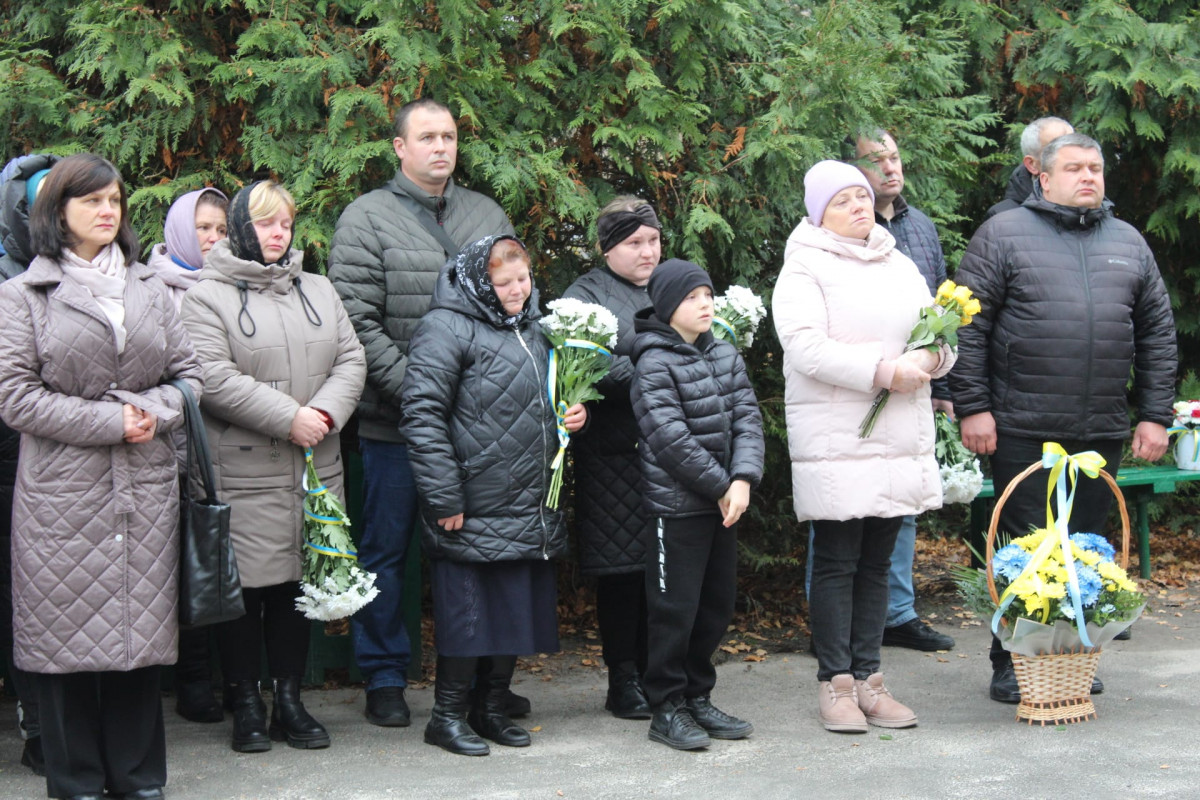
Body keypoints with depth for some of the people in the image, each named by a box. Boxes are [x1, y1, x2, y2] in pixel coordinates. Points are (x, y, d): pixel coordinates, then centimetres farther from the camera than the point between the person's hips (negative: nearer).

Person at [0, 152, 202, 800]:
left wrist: (153, 412, -8)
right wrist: (110, 421, -11)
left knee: (140, 627, 6)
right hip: (62, 491, -3)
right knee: (69, 632, -1)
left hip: (146, 489, 3)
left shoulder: (149, 290, 15)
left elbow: (188, 374, 14)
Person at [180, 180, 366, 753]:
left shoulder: (318, 291, 15)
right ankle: (247, 706, 11)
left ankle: (290, 700, 19)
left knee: (298, 582, 10)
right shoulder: (208, 297, -4)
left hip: (315, 468, 5)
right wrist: (289, 417, -17)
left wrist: (325, 412, -10)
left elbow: (350, 361, 9)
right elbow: (212, 378, -15)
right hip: (242, 474, -5)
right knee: (247, 586, 0)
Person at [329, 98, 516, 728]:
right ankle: (385, 680, 16)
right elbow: (356, 320, -10)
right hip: (396, 419, -4)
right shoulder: (368, 219, -3)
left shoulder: (488, 216, 12)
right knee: (386, 549, 5)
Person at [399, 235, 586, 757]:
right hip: (472, 513, -8)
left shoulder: (530, 329, 16)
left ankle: (492, 709, 24)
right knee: (467, 611, -2)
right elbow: (421, 414, -16)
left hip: (530, 510, 8)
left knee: (519, 610, 11)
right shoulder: (447, 328, -10)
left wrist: (570, 416, 8)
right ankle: (447, 715, 10)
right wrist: (444, 498, -18)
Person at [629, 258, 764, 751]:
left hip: (723, 501, 7)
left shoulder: (725, 355, 9)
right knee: (675, 608, -2)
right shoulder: (653, 365, -12)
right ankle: (667, 709, 9)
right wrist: (720, 486, -14)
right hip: (677, 504, -7)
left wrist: (743, 479, -12)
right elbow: (671, 439, -17)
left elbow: (747, 418, 3)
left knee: (718, 604, 13)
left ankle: (697, 699, 26)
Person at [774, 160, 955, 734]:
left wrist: (931, 357, -8)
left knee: (876, 563, 10)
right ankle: (834, 683, 6)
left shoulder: (901, 267, 17)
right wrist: (883, 371, -22)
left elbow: (939, 336, 16)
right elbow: (806, 347, -17)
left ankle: (867, 678, 16)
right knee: (836, 563, -1)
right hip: (835, 443, -6)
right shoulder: (804, 270, -3)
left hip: (902, 442, 6)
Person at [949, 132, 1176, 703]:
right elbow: (969, 328, -3)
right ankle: (1012, 668, 9)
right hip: (1022, 432, -4)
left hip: (1102, 433, 4)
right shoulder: (1003, 234, 1)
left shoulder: (1129, 244, 15)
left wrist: (1155, 415, 8)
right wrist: (972, 407, -9)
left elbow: (1157, 335, 15)